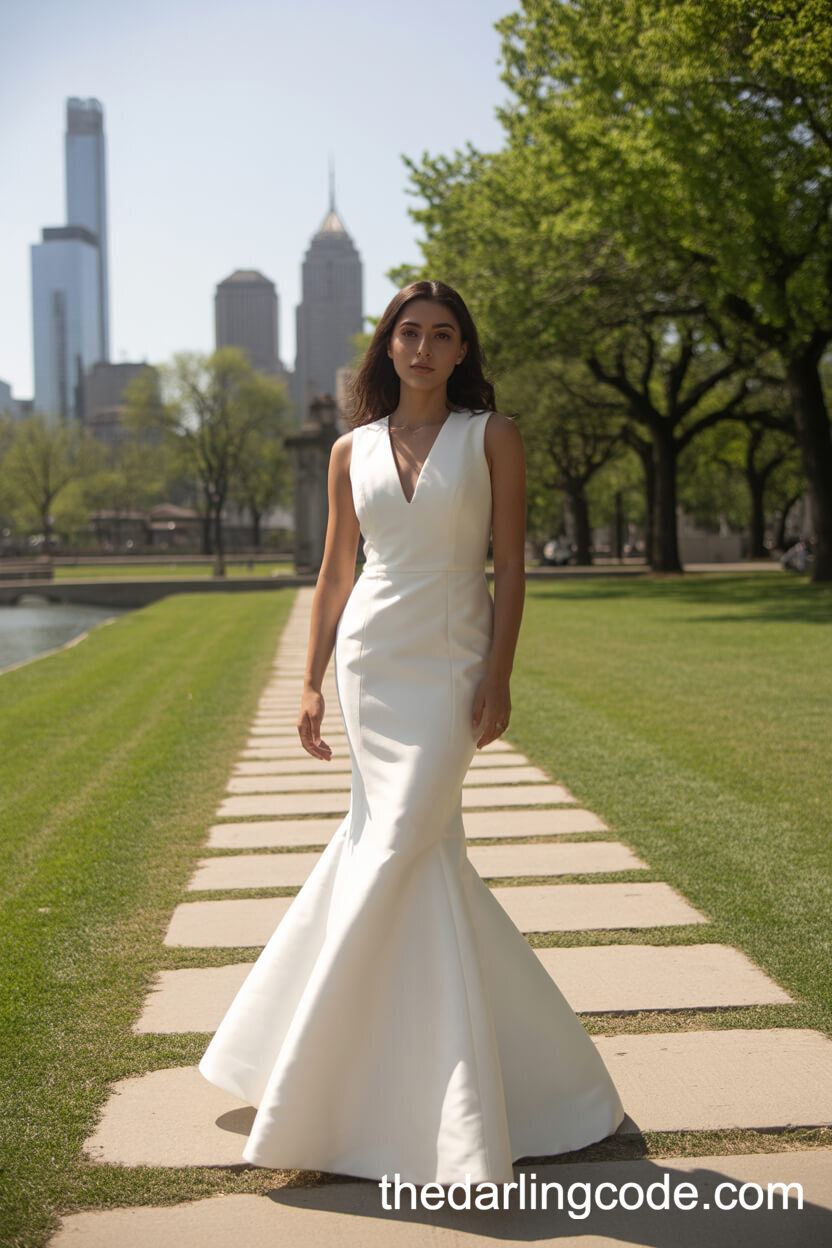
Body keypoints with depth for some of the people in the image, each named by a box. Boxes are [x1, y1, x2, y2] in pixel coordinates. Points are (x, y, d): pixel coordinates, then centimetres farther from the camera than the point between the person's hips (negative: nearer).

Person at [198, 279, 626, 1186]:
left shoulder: (491, 435, 2)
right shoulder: (352, 450, 10)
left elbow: (510, 565, -2)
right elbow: (334, 575, 12)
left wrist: (499, 677, -11)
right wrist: (311, 685, 6)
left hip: (450, 665, -3)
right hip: (369, 658, 3)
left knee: (397, 846, -9)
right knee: (424, 847, 3)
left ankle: (315, 1093, 3)